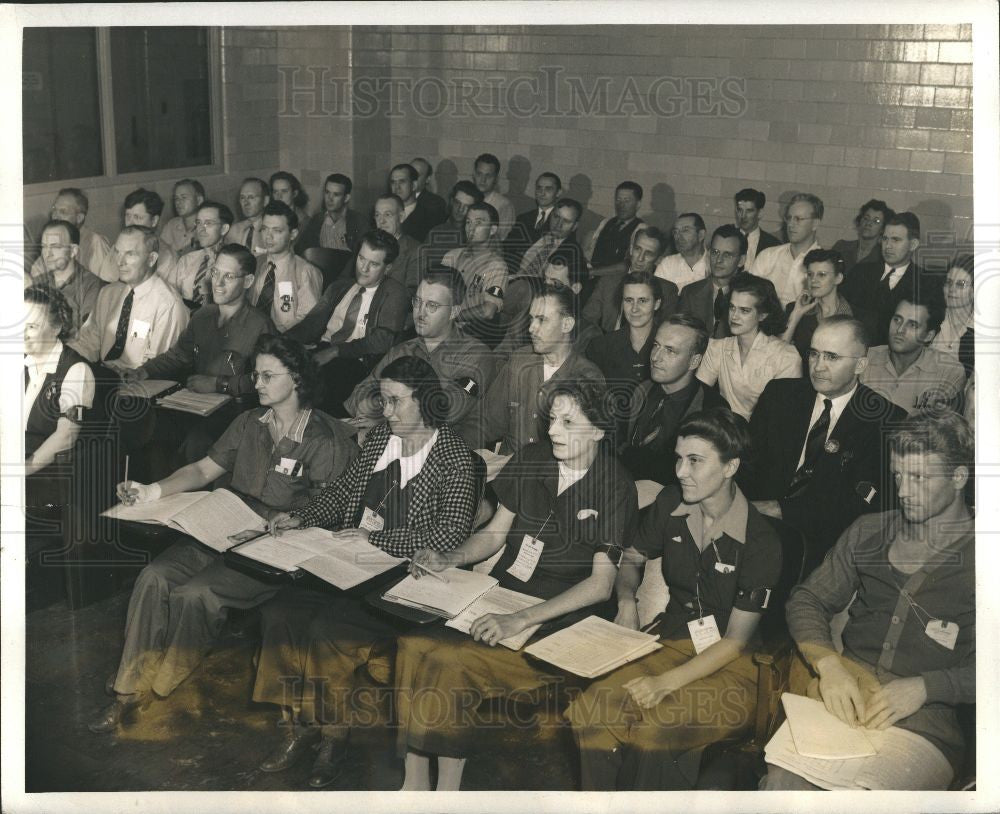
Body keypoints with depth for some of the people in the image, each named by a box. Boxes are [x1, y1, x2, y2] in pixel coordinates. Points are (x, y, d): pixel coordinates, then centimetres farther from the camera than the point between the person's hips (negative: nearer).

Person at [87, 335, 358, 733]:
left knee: (195, 593, -26)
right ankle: (130, 689, -12)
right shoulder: (250, 423, 12)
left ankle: (156, 691, -6)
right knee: (155, 577, -18)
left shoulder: (327, 439, -9)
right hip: (223, 531, 6)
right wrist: (155, 491, -3)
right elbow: (204, 469, 14)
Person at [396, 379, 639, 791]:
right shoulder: (531, 459, 7)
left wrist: (520, 619, -25)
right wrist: (448, 559, -2)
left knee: (452, 662, -28)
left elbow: (601, 584, -15)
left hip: (558, 618, -5)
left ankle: (446, 791, -11)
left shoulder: (614, 488, -9)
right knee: (412, 645, -21)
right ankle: (415, 782, -13)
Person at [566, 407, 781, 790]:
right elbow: (631, 558, 21)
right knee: (590, 709, -27)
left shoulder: (761, 543, -14)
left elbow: (736, 641, -12)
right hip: (672, 644, 5)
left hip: (732, 668, -4)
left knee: (652, 730, -34)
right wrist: (626, 599, -1)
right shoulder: (669, 505, 2)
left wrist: (666, 682, -22)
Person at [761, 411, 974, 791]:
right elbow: (808, 599, 13)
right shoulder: (868, 532, 15)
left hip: (924, 721, -3)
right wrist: (827, 662, -6)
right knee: (780, 783, -26)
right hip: (841, 697, 3)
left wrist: (923, 687, -16)